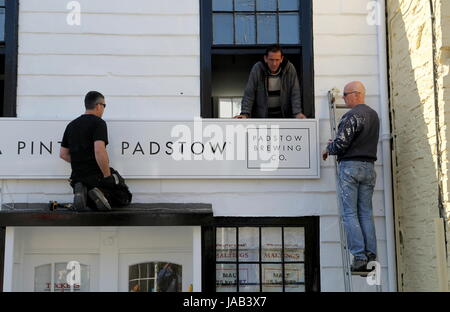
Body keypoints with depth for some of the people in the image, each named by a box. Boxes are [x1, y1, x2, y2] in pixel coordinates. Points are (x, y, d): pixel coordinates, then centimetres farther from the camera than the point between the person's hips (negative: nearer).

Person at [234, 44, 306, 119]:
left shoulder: (290, 68, -8)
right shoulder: (257, 68, -11)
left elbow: (295, 93, -6)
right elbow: (249, 94, -9)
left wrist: (297, 113, -16)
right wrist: (245, 114, -17)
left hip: (283, 114, 1)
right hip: (261, 115, -1)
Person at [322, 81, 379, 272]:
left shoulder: (352, 115, -12)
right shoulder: (374, 115, 16)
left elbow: (341, 144, -18)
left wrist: (329, 148, 4)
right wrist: (334, 146, 20)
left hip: (350, 165, -8)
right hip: (368, 166, 8)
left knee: (350, 213, -4)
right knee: (366, 213, 8)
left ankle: (359, 257, -9)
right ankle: (371, 256, 4)